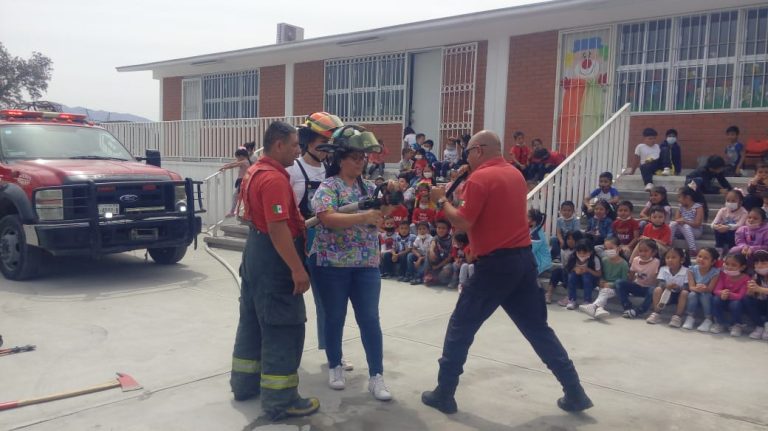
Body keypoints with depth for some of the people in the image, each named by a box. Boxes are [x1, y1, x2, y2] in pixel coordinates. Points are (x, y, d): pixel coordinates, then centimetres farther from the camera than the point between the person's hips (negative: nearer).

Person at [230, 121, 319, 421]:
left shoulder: (254, 171, 12)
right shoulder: (274, 179, -21)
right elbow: (278, 229, -28)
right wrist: (298, 269, -26)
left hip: (255, 252, 11)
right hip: (273, 259, -11)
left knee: (253, 322, 18)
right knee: (283, 329, -4)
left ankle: (245, 383, 30)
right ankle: (281, 401, 2)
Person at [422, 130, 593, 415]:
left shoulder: (479, 178, -12)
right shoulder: (515, 174, 13)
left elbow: (463, 224, -16)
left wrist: (442, 200, -2)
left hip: (496, 264, -7)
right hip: (523, 258, 8)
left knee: (461, 327, 5)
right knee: (538, 327, 15)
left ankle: (444, 394, 11)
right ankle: (575, 393, 18)